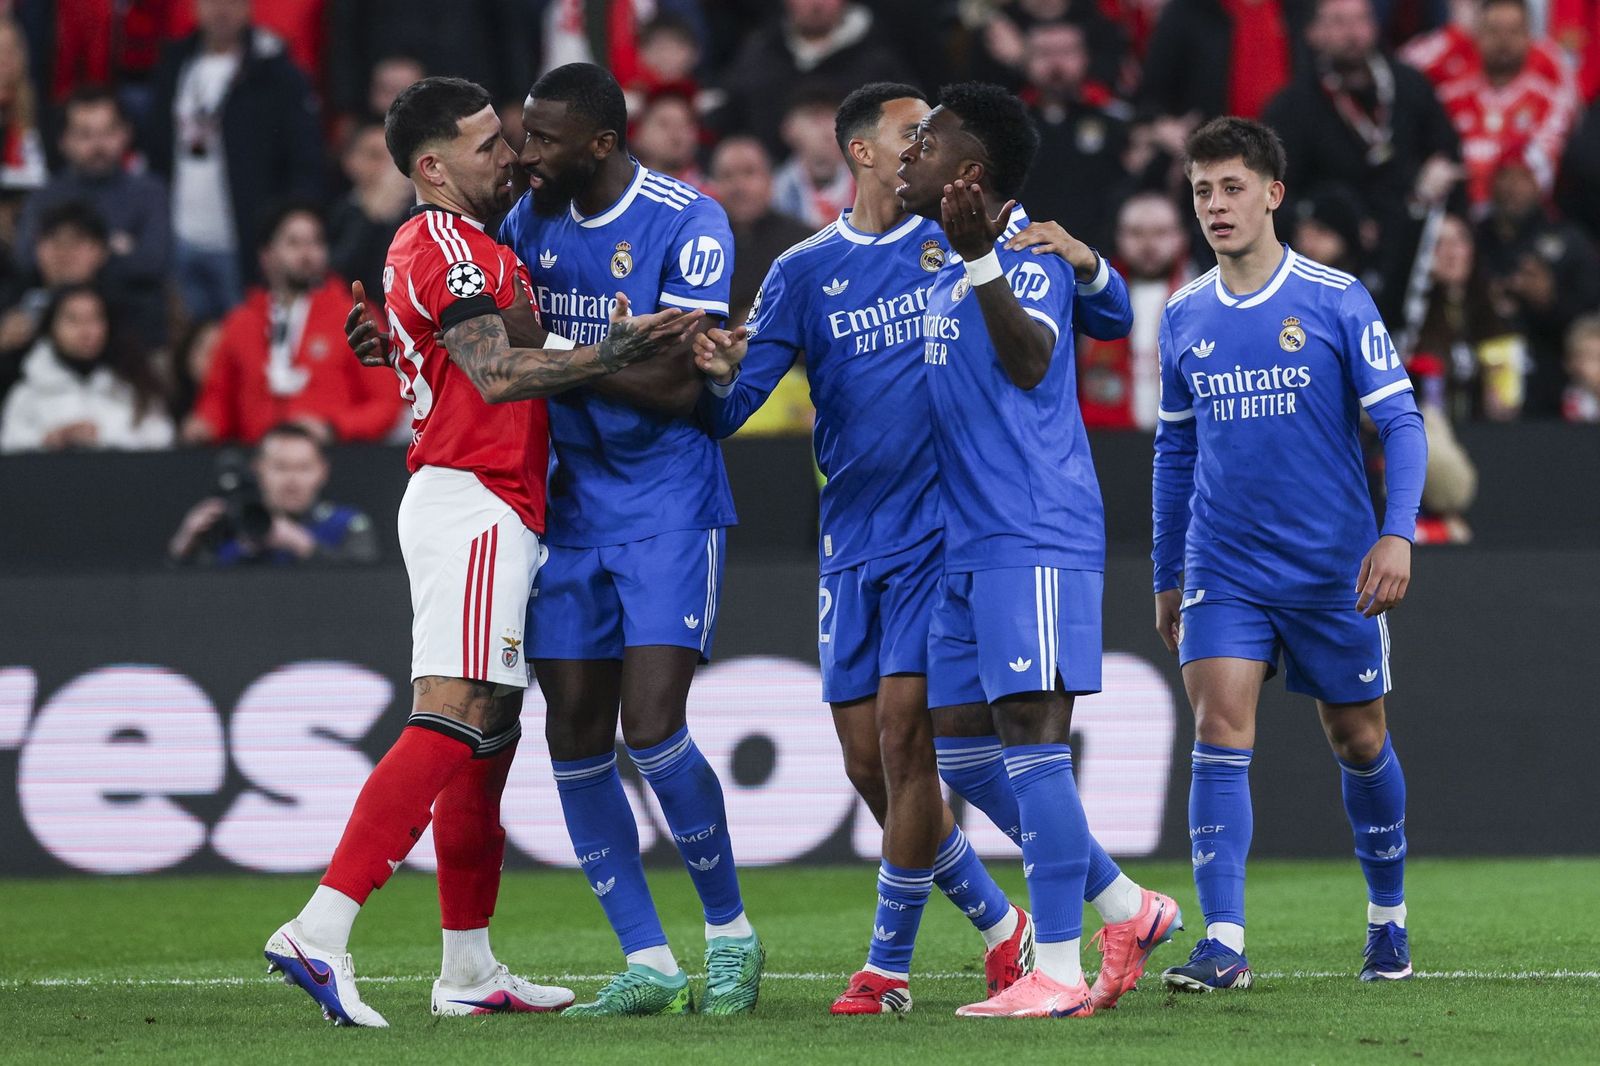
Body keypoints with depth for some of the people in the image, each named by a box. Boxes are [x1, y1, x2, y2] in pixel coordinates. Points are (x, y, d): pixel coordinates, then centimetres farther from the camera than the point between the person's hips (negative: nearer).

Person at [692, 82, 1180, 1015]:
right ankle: (1000, 926, 21)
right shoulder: (804, 273, 7)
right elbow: (727, 412, 3)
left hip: (944, 527, -4)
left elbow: (1112, 318, 3)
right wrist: (723, 376, -20)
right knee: (870, 764, 4)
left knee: (907, 736, -12)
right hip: (853, 543, 4)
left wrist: (1083, 263, -19)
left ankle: (889, 965, -1)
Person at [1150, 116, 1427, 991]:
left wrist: (1397, 533, -19)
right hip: (1224, 572, 2)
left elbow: (1399, 421, -6)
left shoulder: (1335, 300, -6)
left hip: (1333, 571, -2)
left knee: (1358, 740, 10)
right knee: (1220, 728, -14)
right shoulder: (1184, 317, 6)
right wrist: (1166, 577, 17)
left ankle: (1387, 920, 31)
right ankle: (1223, 943, -19)